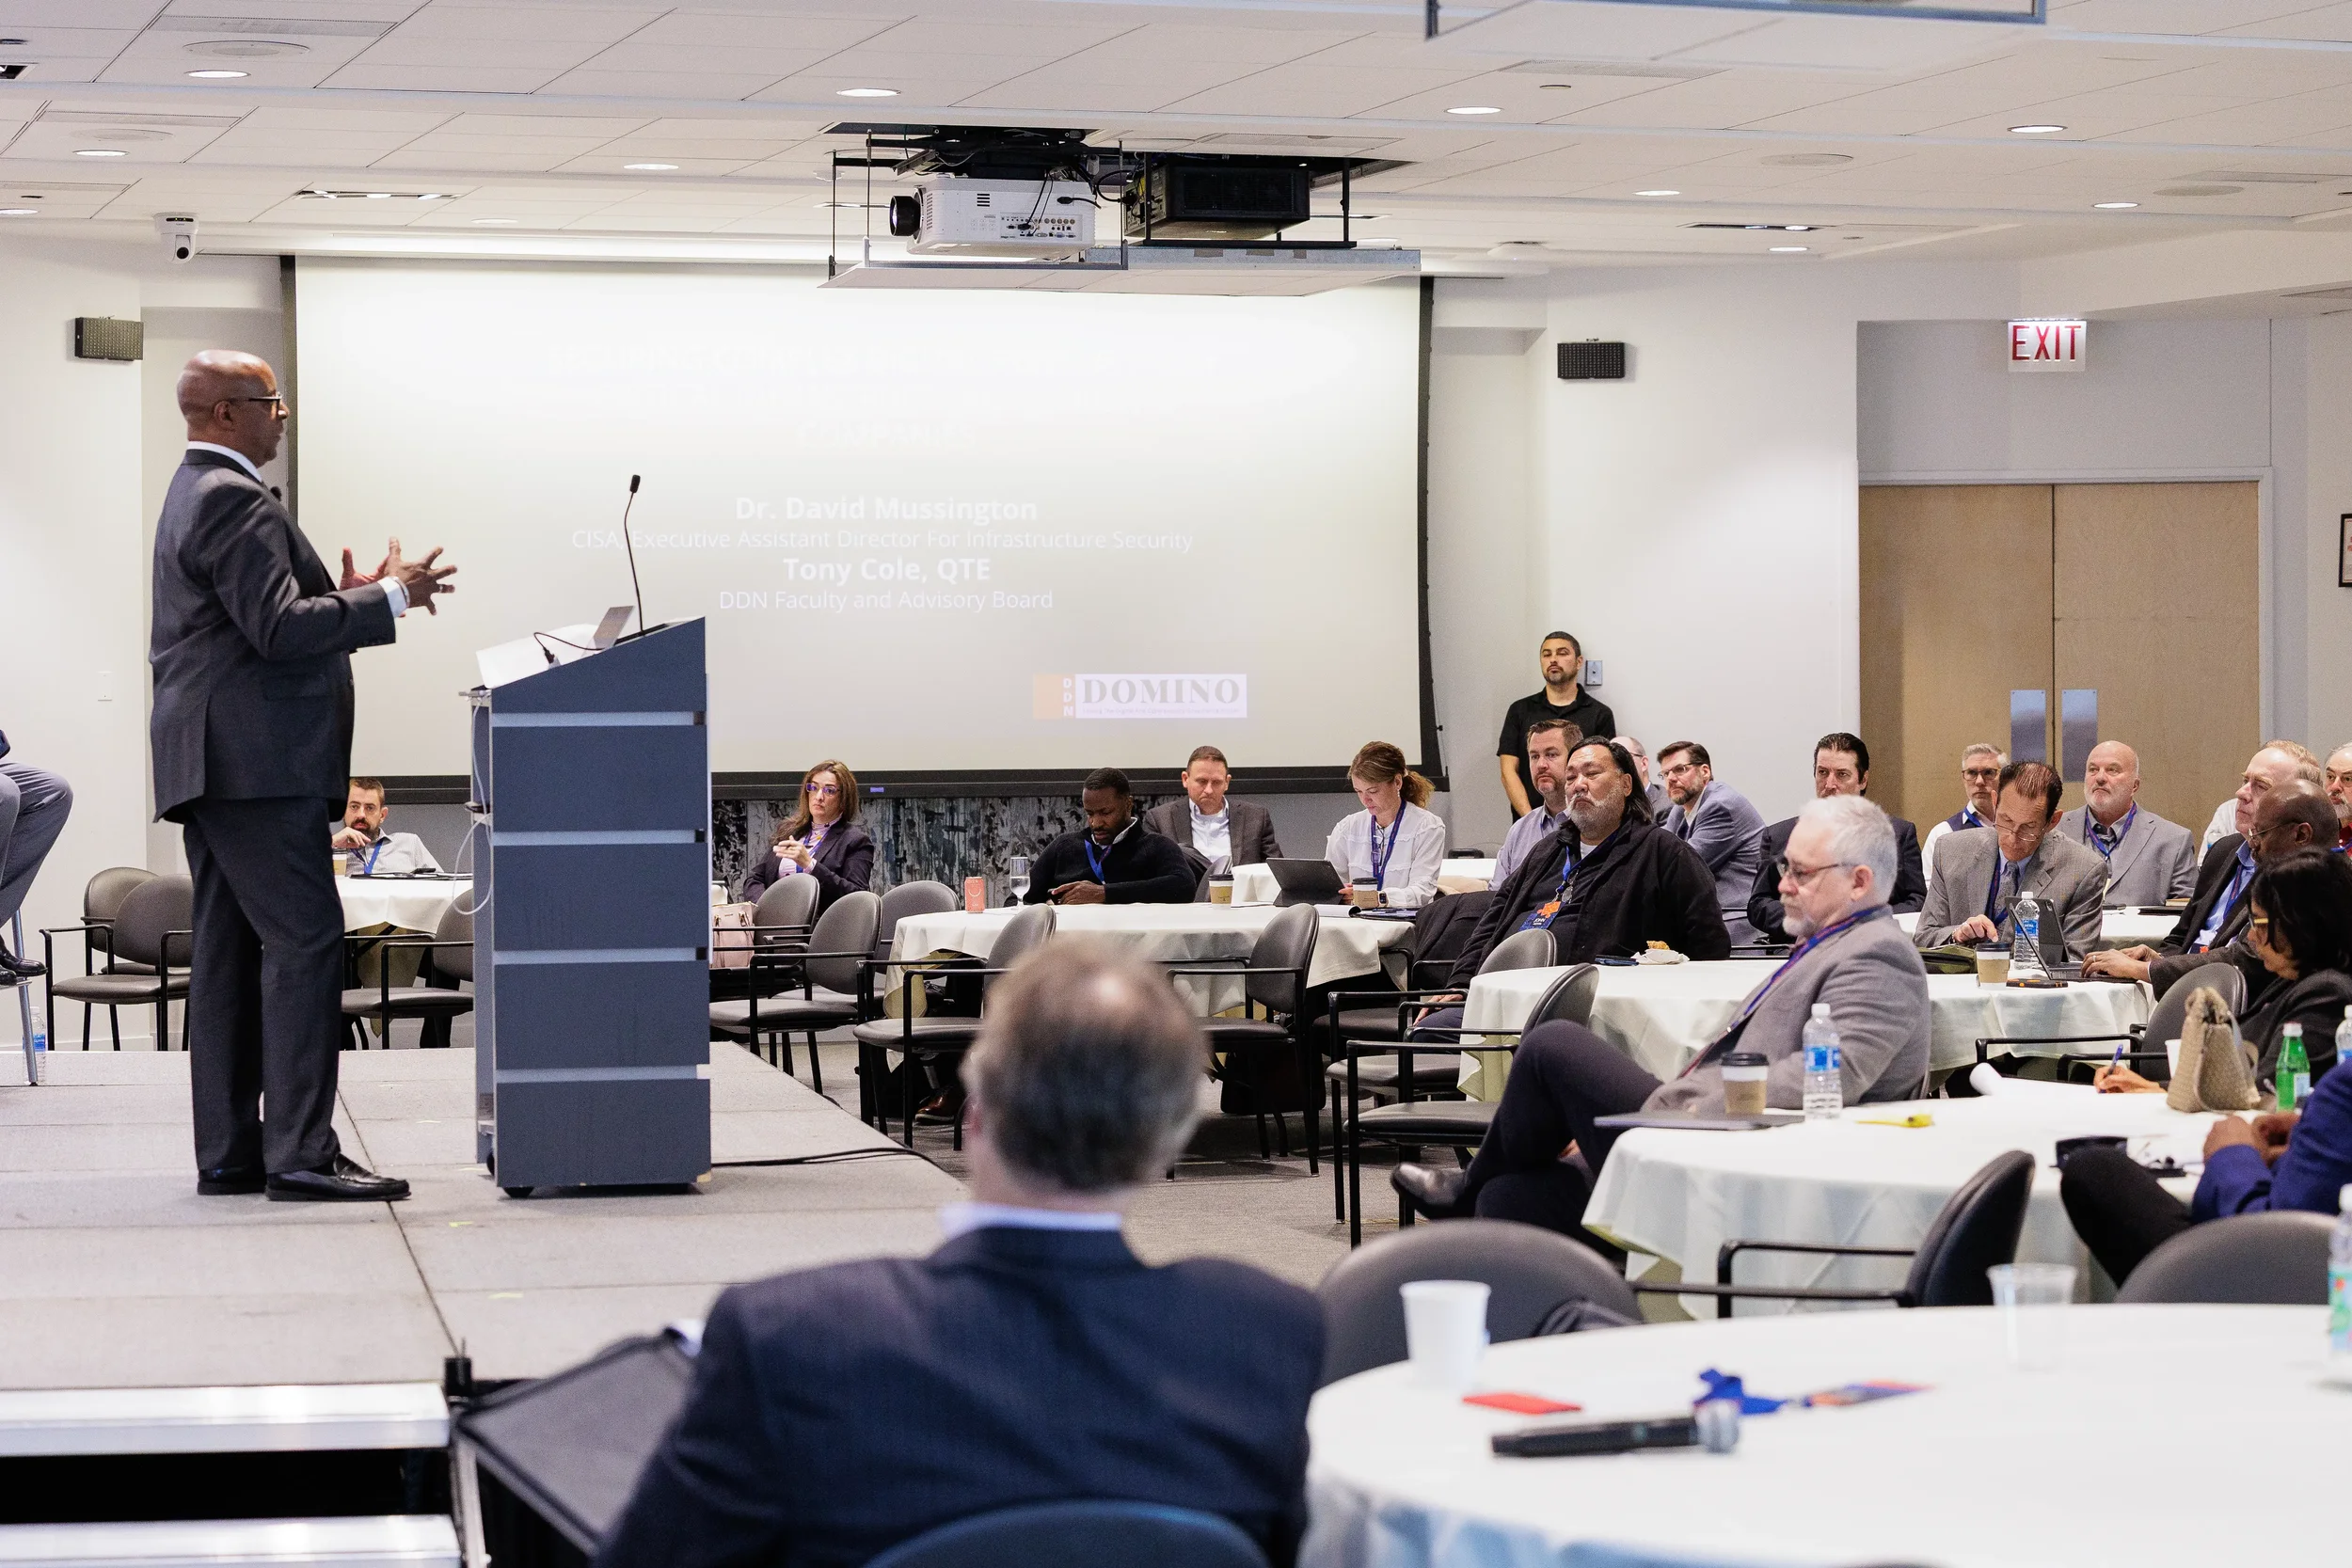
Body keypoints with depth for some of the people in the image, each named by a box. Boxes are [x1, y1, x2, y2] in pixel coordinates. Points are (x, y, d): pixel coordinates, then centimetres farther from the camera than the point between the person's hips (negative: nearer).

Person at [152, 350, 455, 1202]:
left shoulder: (195, 495, 22)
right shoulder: (233, 500, -13)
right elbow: (278, 628, -21)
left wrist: (344, 594, 15)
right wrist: (389, 598, -13)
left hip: (210, 763, 11)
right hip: (257, 760, -11)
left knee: (229, 952, 9)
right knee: (304, 941, -12)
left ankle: (229, 1151, 10)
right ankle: (301, 1152, -16)